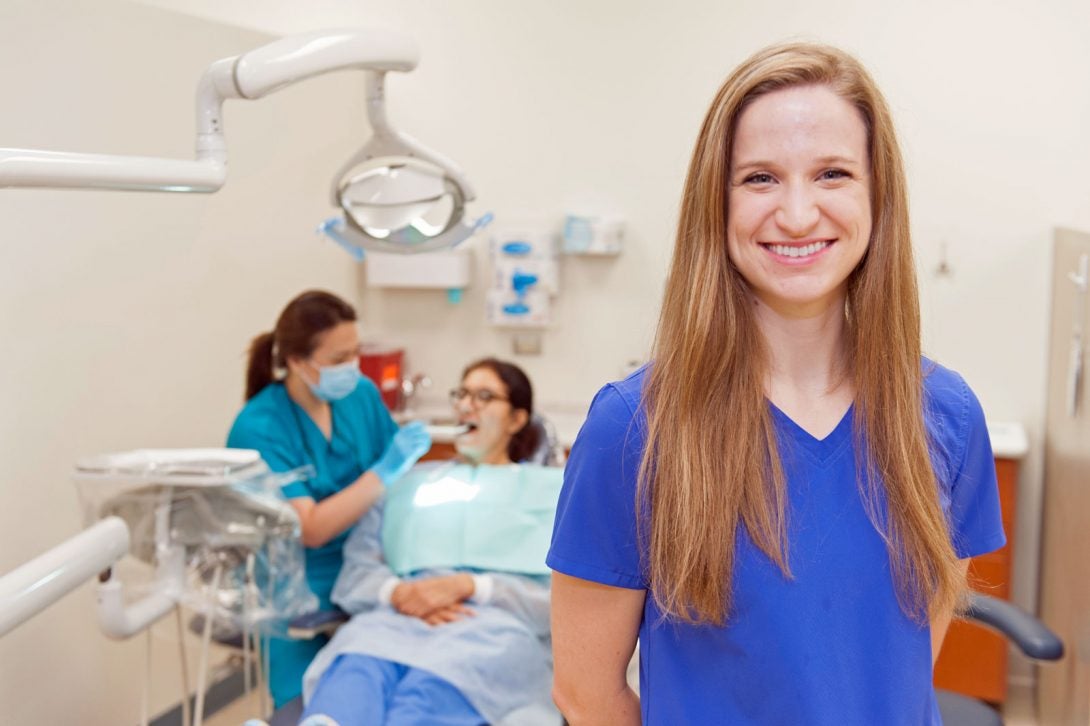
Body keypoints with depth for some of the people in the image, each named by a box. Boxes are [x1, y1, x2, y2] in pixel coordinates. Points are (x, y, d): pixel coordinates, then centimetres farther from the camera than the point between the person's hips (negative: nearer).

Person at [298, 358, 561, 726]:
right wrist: (398, 592, -8)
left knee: (426, 693, -40)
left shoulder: (550, 488, 20)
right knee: (355, 671, -38)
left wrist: (470, 585, -9)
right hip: (398, 618, 2)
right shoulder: (408, 480, 28)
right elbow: (354, 576, 17)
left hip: (493, 628, -2)